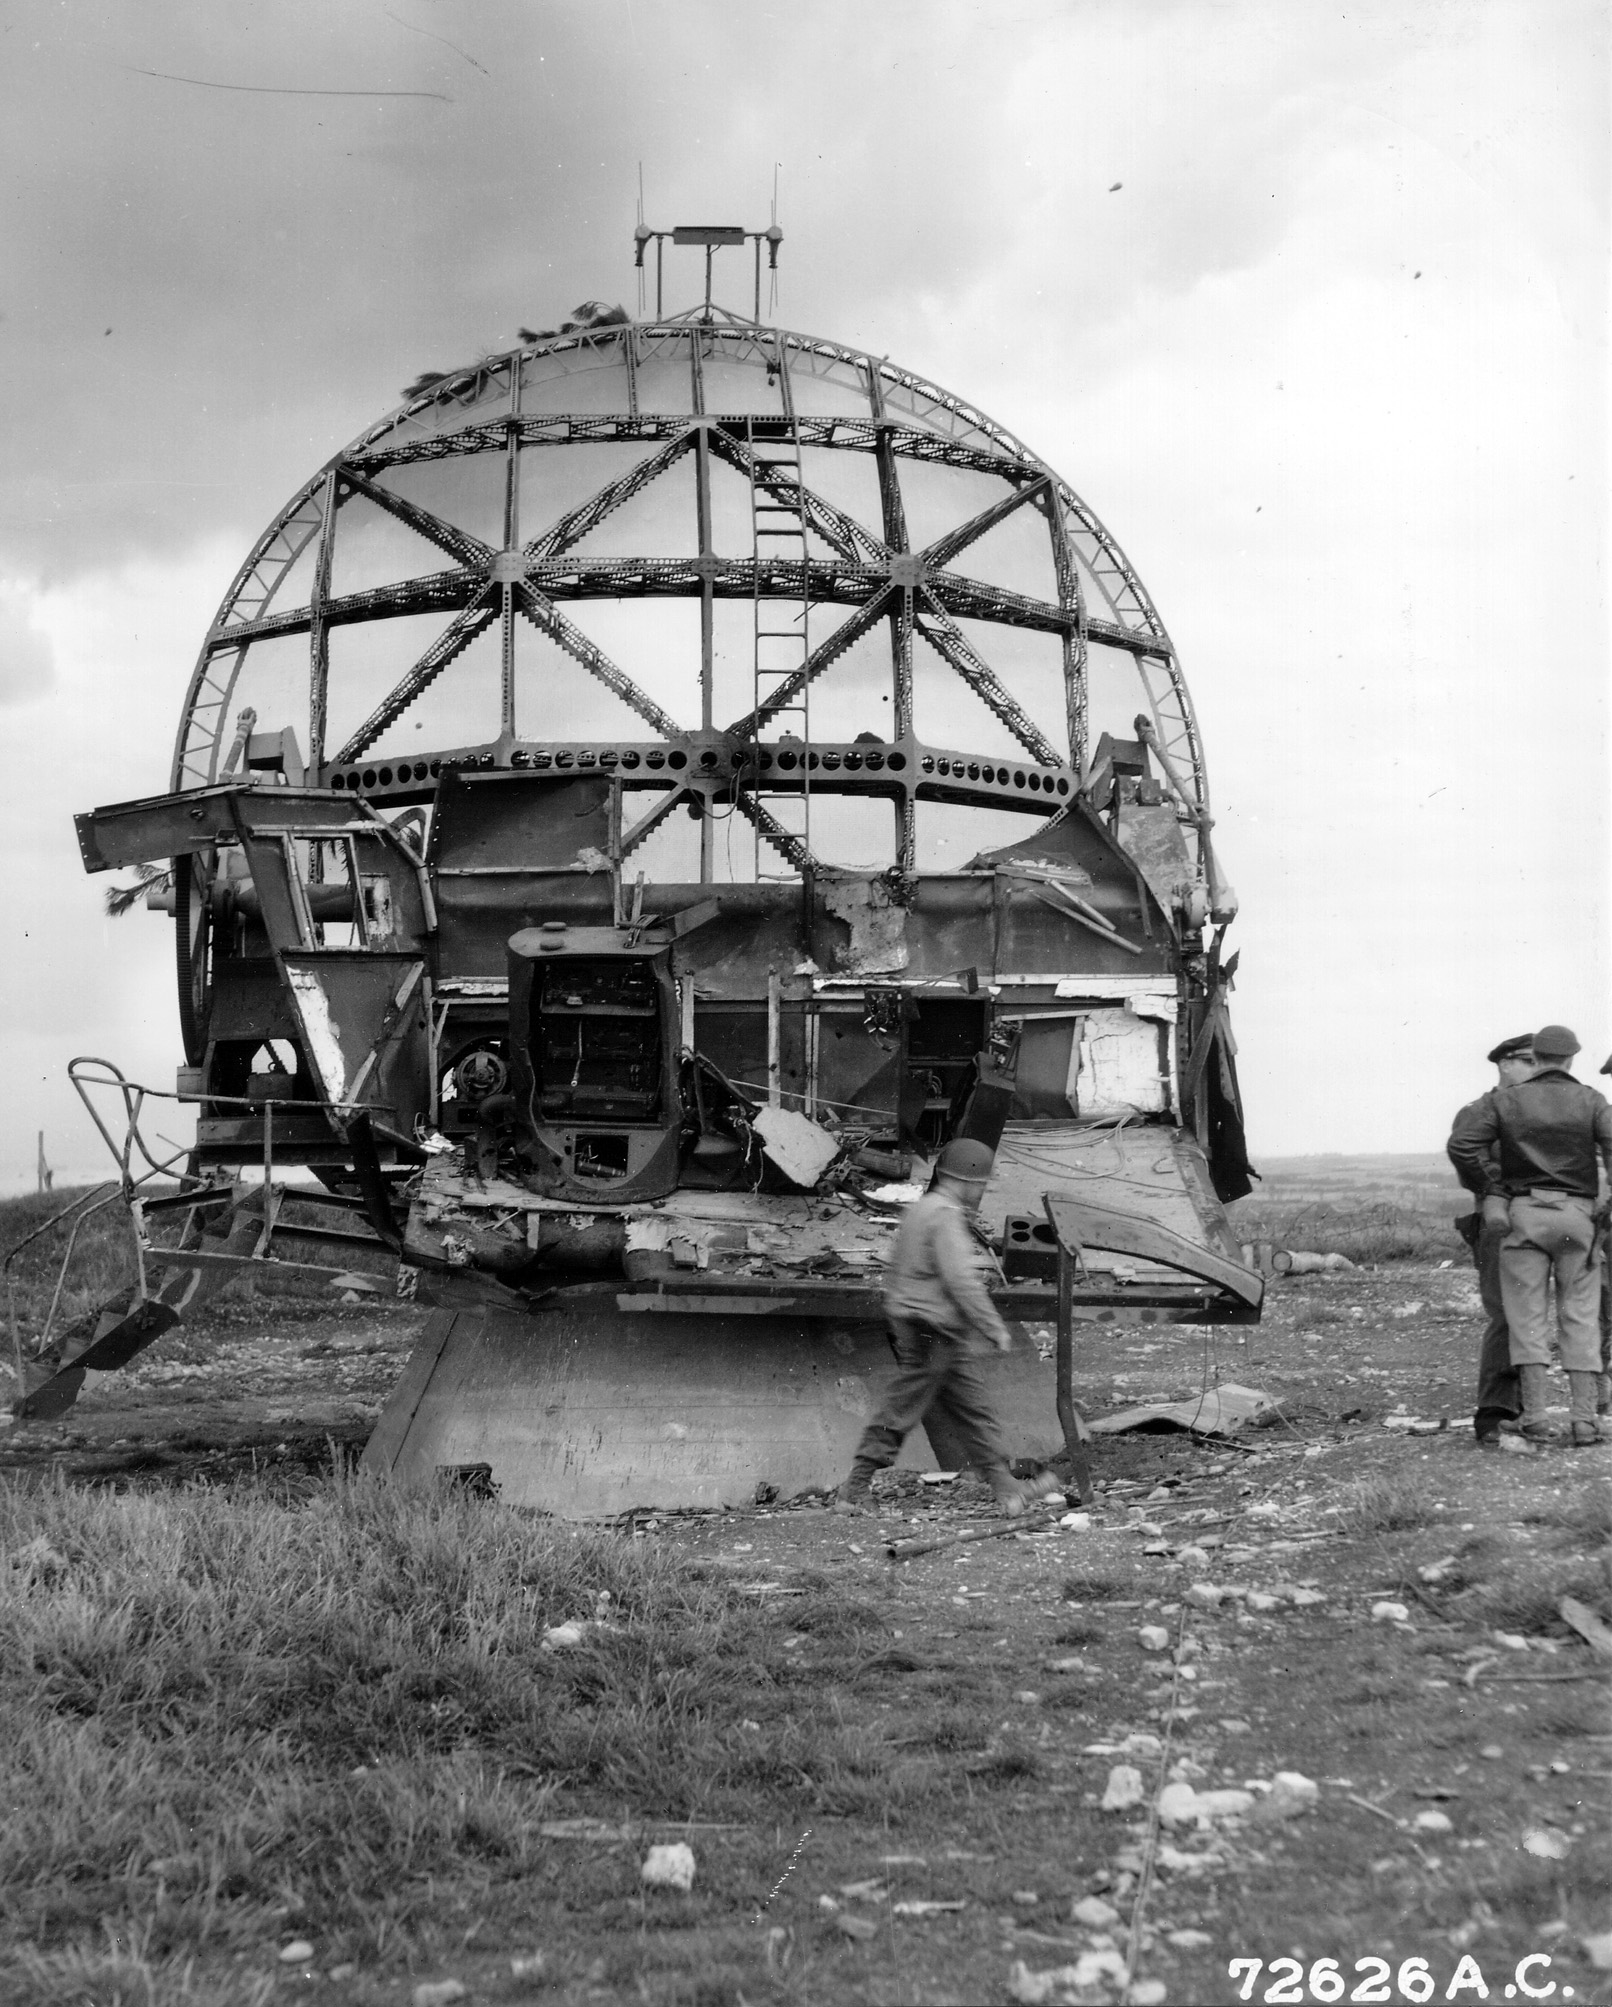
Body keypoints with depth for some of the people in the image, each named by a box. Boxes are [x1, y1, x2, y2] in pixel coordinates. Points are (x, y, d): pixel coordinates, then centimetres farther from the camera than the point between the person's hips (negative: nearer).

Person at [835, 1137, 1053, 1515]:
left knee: (974, 1410, 11)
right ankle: (853, 1493, 2)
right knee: (899, 1414, -4)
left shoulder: (919, 1211, 16)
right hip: (935, 1333, -10)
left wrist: (898, 1322, 26)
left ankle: (1006, 1487, 13)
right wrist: (994, 1328, -16)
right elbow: (961, 1279, -22)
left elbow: (894, 1270, 21)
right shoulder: (946, 1217, -16)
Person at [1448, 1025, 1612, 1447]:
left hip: (1524, 1211, 0)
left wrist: (1489, 1188, 4)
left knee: (1528, 1317, 2)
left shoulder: (1504, 1100, 3)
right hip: (1578, 1213, 0)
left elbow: (1462, 1146, -7)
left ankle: (1534, 1417, -3)